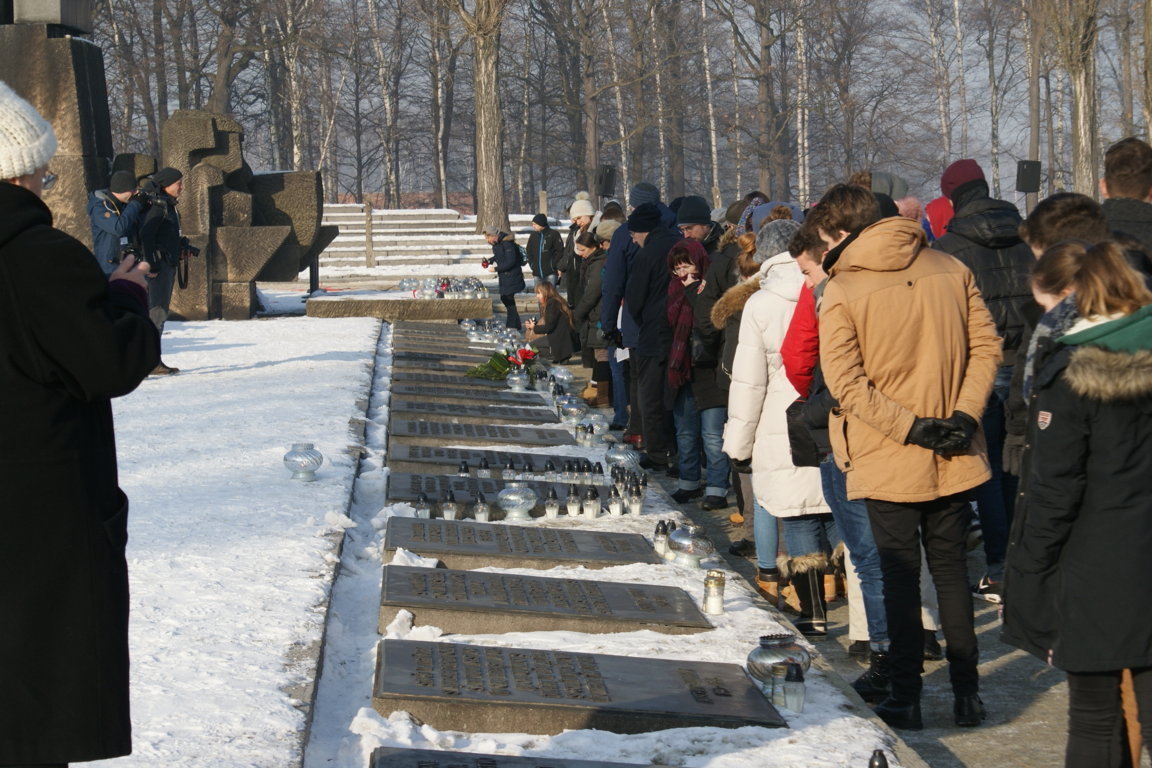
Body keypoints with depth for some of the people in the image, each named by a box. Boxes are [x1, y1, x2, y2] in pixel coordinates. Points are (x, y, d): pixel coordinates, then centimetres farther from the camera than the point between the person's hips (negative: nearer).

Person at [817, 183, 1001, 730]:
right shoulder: (950, 269, 1)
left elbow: (846, 383, -17)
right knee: (952, 568, 15)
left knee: (900, 577, 7)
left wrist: (909, 428, -14)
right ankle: (966, 692, 17)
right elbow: (987, 346, -1)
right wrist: (964, 413, -5)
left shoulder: (841, 291, -11)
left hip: (889, 460, -3)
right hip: (953, 458, 4)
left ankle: (906, 698, 11)